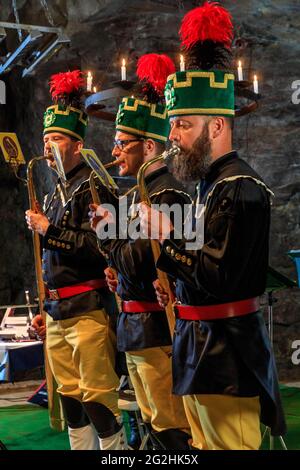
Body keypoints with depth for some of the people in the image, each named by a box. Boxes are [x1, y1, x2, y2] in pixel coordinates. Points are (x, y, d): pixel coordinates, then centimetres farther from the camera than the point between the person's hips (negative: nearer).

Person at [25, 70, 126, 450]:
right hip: (57, 312, 9)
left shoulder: (93, 186, -9)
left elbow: (100, 247, -19)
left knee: (96, 396, -5)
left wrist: (48, 229, -16)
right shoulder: (56, 194, 17)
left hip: (88, 309, -8)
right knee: (69, 394, 13)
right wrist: (45, 309, 21)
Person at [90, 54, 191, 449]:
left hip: (155, 329, -10)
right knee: (155, 423, 18)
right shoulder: (142, 191, 14)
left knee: (172, 428, -1)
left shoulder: (167, 194, -17)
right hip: (135, 328, 10)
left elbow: (143, 263, -23)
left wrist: (107, 231, -12)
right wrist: (120, 276, 6)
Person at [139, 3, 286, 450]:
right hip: (202, 346, 10)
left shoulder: (241, 188, -18)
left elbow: (217, 279, -23)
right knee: (205, 444, 19)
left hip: (226, 354, -10)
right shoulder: (212, 183, 13)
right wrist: (178, 284, 7)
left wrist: (165, 236, -17)